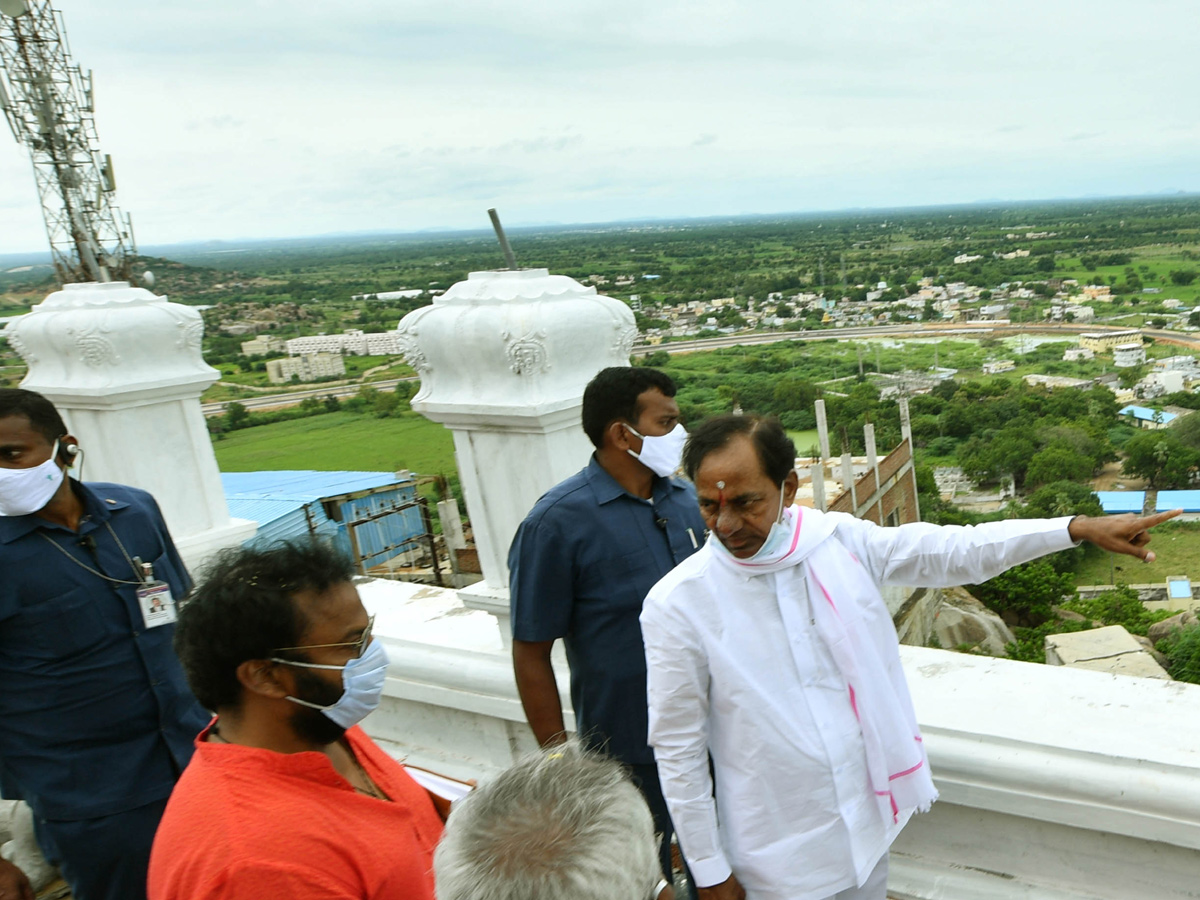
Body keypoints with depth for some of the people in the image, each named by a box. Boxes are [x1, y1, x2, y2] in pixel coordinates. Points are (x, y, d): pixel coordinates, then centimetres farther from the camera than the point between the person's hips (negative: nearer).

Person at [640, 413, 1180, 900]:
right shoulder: (676, 606, -19)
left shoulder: (842, 541, -9)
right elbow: (678, 749, -11)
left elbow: (958, 551, 2)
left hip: (870, 820, 4)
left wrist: (1082, 528, -2)